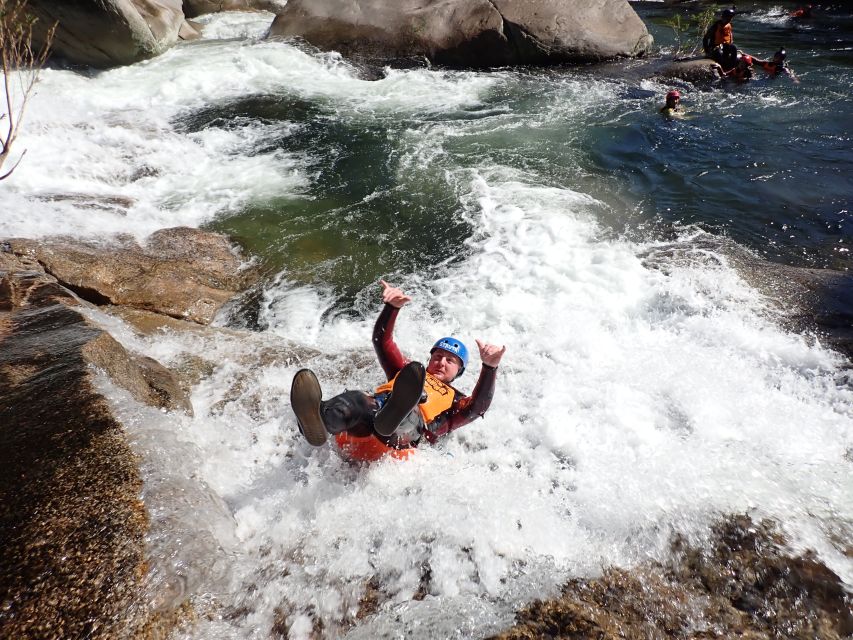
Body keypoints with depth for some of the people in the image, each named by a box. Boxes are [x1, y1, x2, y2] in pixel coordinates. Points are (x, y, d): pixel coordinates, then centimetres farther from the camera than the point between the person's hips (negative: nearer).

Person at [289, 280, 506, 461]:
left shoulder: (456, 402, 28)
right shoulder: (405, 373, 39)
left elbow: (478, 408, 5)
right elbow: (382, 341, 31)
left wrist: (489, 367, -10)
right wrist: (392, 307, 15)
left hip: (398, 441, -2)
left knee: (409, 412, -36)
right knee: (356, 400, -32)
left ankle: (393, 418, -71)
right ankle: (321, 418, -65)